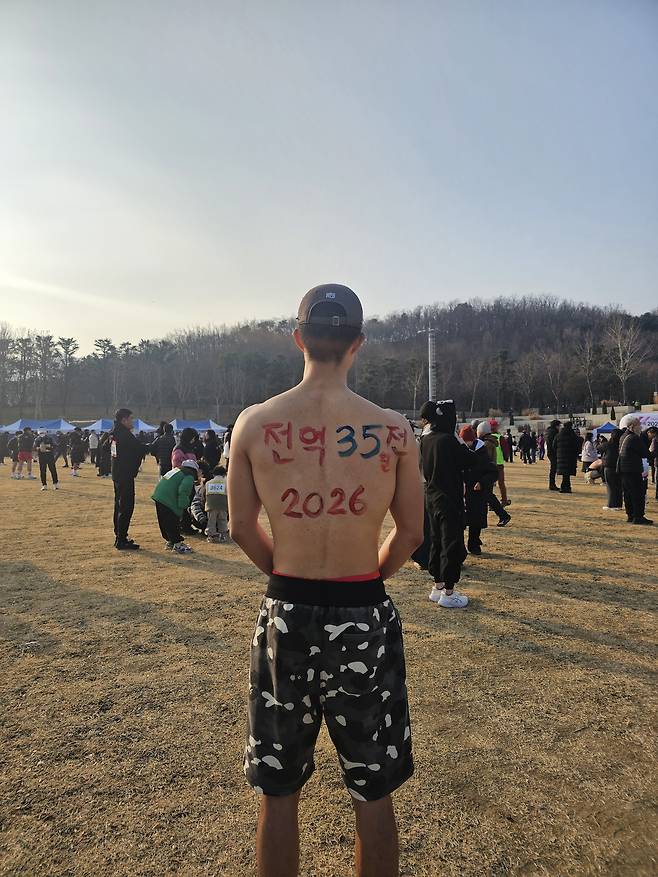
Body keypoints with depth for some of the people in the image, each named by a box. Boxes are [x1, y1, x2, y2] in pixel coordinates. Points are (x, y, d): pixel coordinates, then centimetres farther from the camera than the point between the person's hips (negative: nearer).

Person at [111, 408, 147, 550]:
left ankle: (119, 537, 25)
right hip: (125, 476, -10)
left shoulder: (114, 433, 10)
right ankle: (121, 541, -4)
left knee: (119, 505, 17)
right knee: (126, 507, -6)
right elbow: (141, 448, -18)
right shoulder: (125, 435, -18)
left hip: (117, 474, 10)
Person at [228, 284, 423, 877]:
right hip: (366, 617, 0)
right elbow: (411, 532, -1)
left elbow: (242, 528, 0)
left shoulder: (253, 424, -9)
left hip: (286, 615, 1)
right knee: (373, 796, 20)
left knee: (279, 793, 21)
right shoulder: (394, 430, -10)